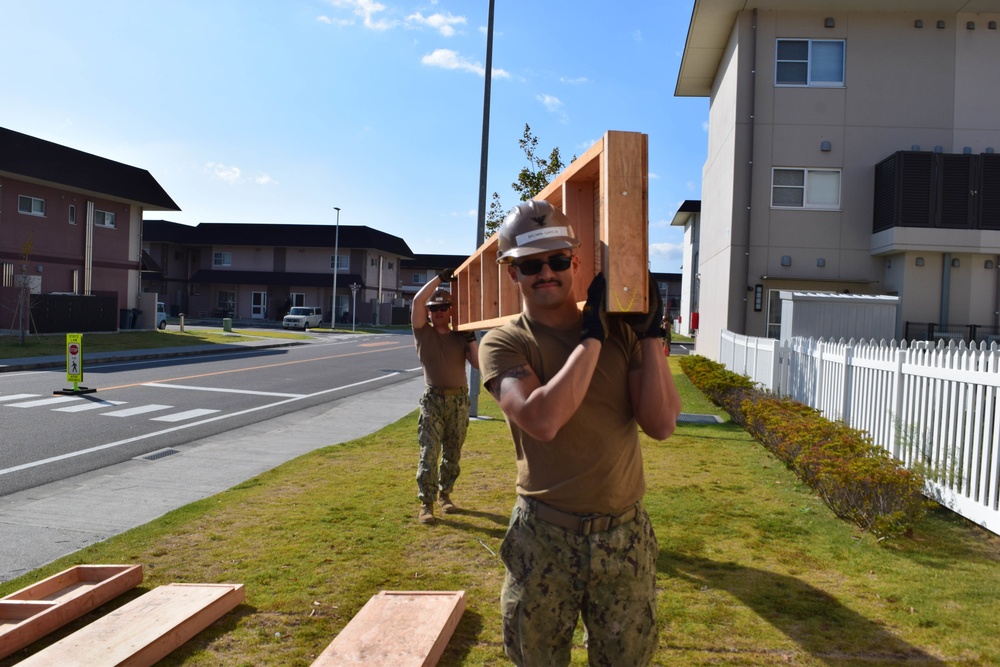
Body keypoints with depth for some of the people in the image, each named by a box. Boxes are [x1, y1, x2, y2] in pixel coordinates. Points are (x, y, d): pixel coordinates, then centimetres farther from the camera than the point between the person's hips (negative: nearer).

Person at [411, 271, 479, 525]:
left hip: (459, 400, 3)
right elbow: (418, 300, -13)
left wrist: (471, 339, -3)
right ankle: (426, 504, -3)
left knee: (452, 454, 11)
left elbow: (478, 363, 0)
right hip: (433, 399, -3)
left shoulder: (460, 337, 8)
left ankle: (444, 494, 26)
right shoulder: (423, 332, 1)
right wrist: (440, 278, -9)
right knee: (429, 454, -7)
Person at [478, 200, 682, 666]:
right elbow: (542, 421, -26)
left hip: (625, 534, 2)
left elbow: (661, 425, -7)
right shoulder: (504, 343, -8)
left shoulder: (621, 331, 1)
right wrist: (593, 337, -20)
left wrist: (650, 336, -12)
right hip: (543, 538, -2)